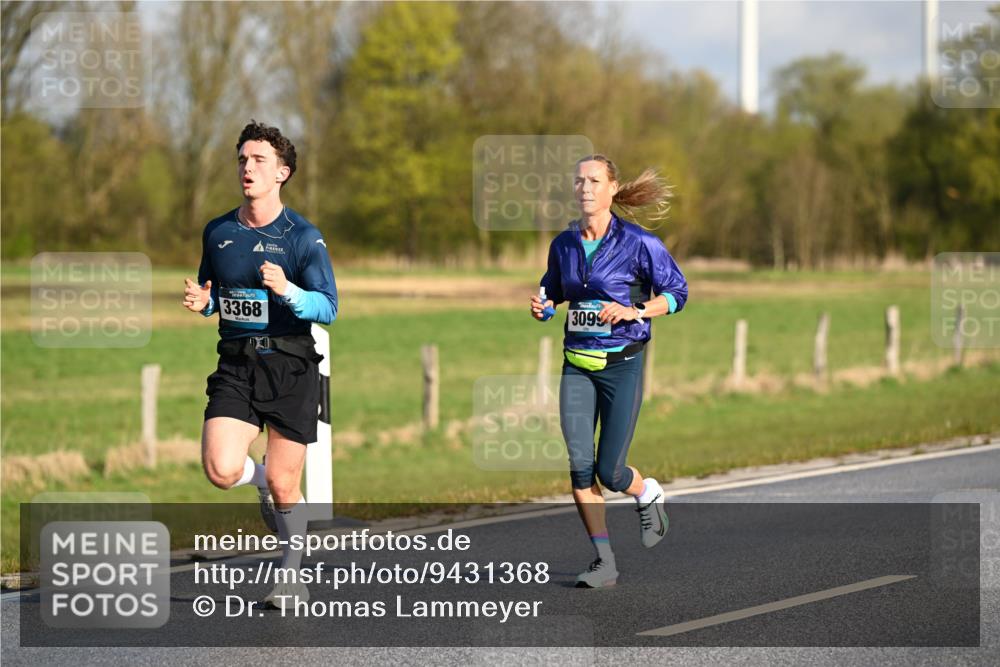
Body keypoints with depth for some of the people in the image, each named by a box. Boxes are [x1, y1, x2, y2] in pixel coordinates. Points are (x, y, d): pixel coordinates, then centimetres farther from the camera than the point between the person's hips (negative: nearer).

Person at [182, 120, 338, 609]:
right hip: (236, 366, 3)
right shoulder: (217, 233, 8)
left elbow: (328, 308, -9)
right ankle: (262, 476, 19)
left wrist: (286, 290, -28)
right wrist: (202, 302, -1)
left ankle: (292, 576, 22)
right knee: (221, 471, -17)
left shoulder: (303, 237, -5)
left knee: (283, 487, 0)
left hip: (291, 367, -3)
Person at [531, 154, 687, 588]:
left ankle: (648, 495, 33)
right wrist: (543, 307, -1)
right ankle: (604, 563, 2)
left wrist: (634, 311, -17)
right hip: (577, 367, 4)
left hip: (622, 365, -4)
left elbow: (677, 292, -2)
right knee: (579, 465, -7)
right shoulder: (563, 245, 4)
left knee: (609, 472, -4)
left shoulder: (638, 243, -9)